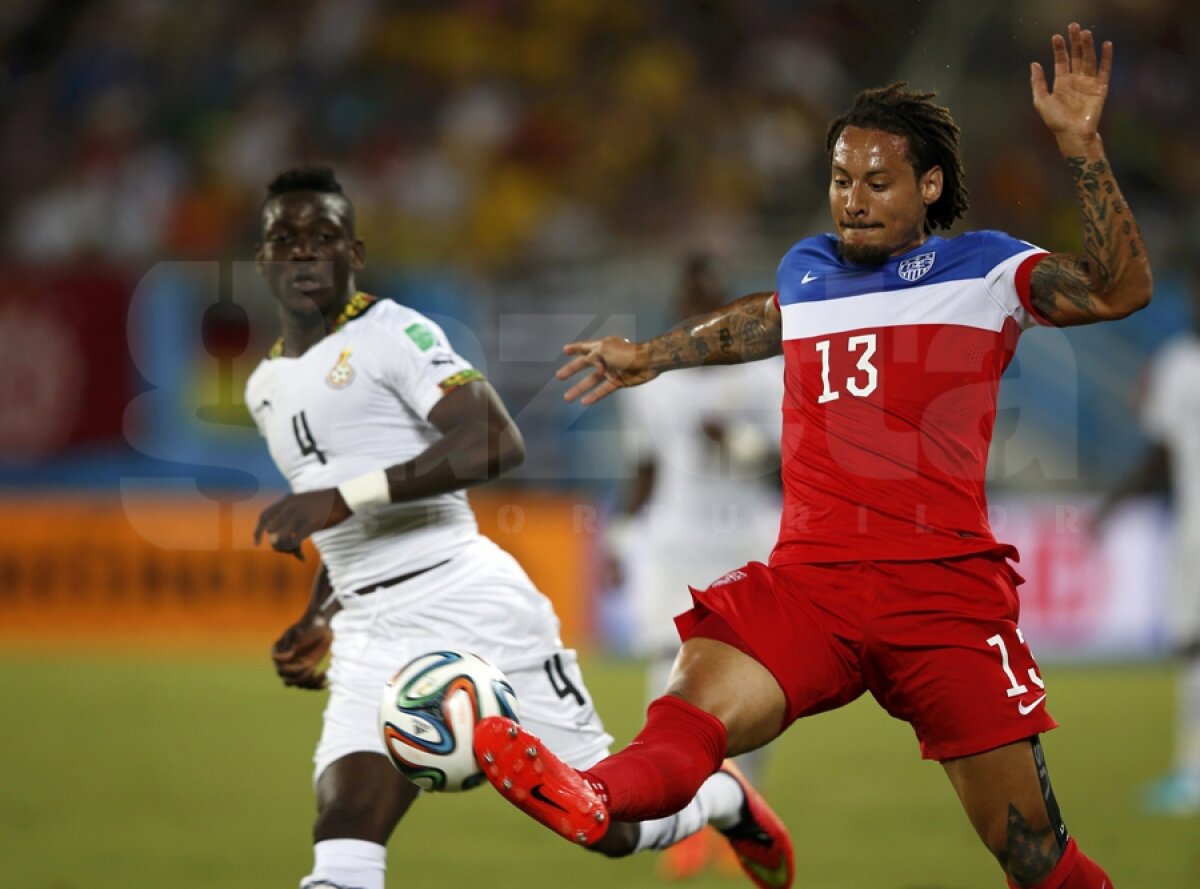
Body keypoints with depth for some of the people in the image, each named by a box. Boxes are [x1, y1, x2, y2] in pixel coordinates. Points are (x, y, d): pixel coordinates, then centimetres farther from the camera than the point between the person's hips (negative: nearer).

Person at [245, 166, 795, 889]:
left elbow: (498, 443, -23)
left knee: (612, 822, 4)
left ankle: (725, 798, 38)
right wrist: (320, 621, 17)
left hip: (470, 605, -6)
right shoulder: (266, 388, 18)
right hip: (370, 638, 6)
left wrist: (346, 497, -26)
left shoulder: (392, 334, -7)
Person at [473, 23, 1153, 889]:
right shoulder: (808, 270, 21)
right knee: (696, 701, -31)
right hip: (808, 581, 3)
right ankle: (592, 799, -58)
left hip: (943, 586, -3)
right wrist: (654, 356, 57)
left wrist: (1081, 148, -17)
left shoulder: (981, 268, 7)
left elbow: (1122, 288, -9)